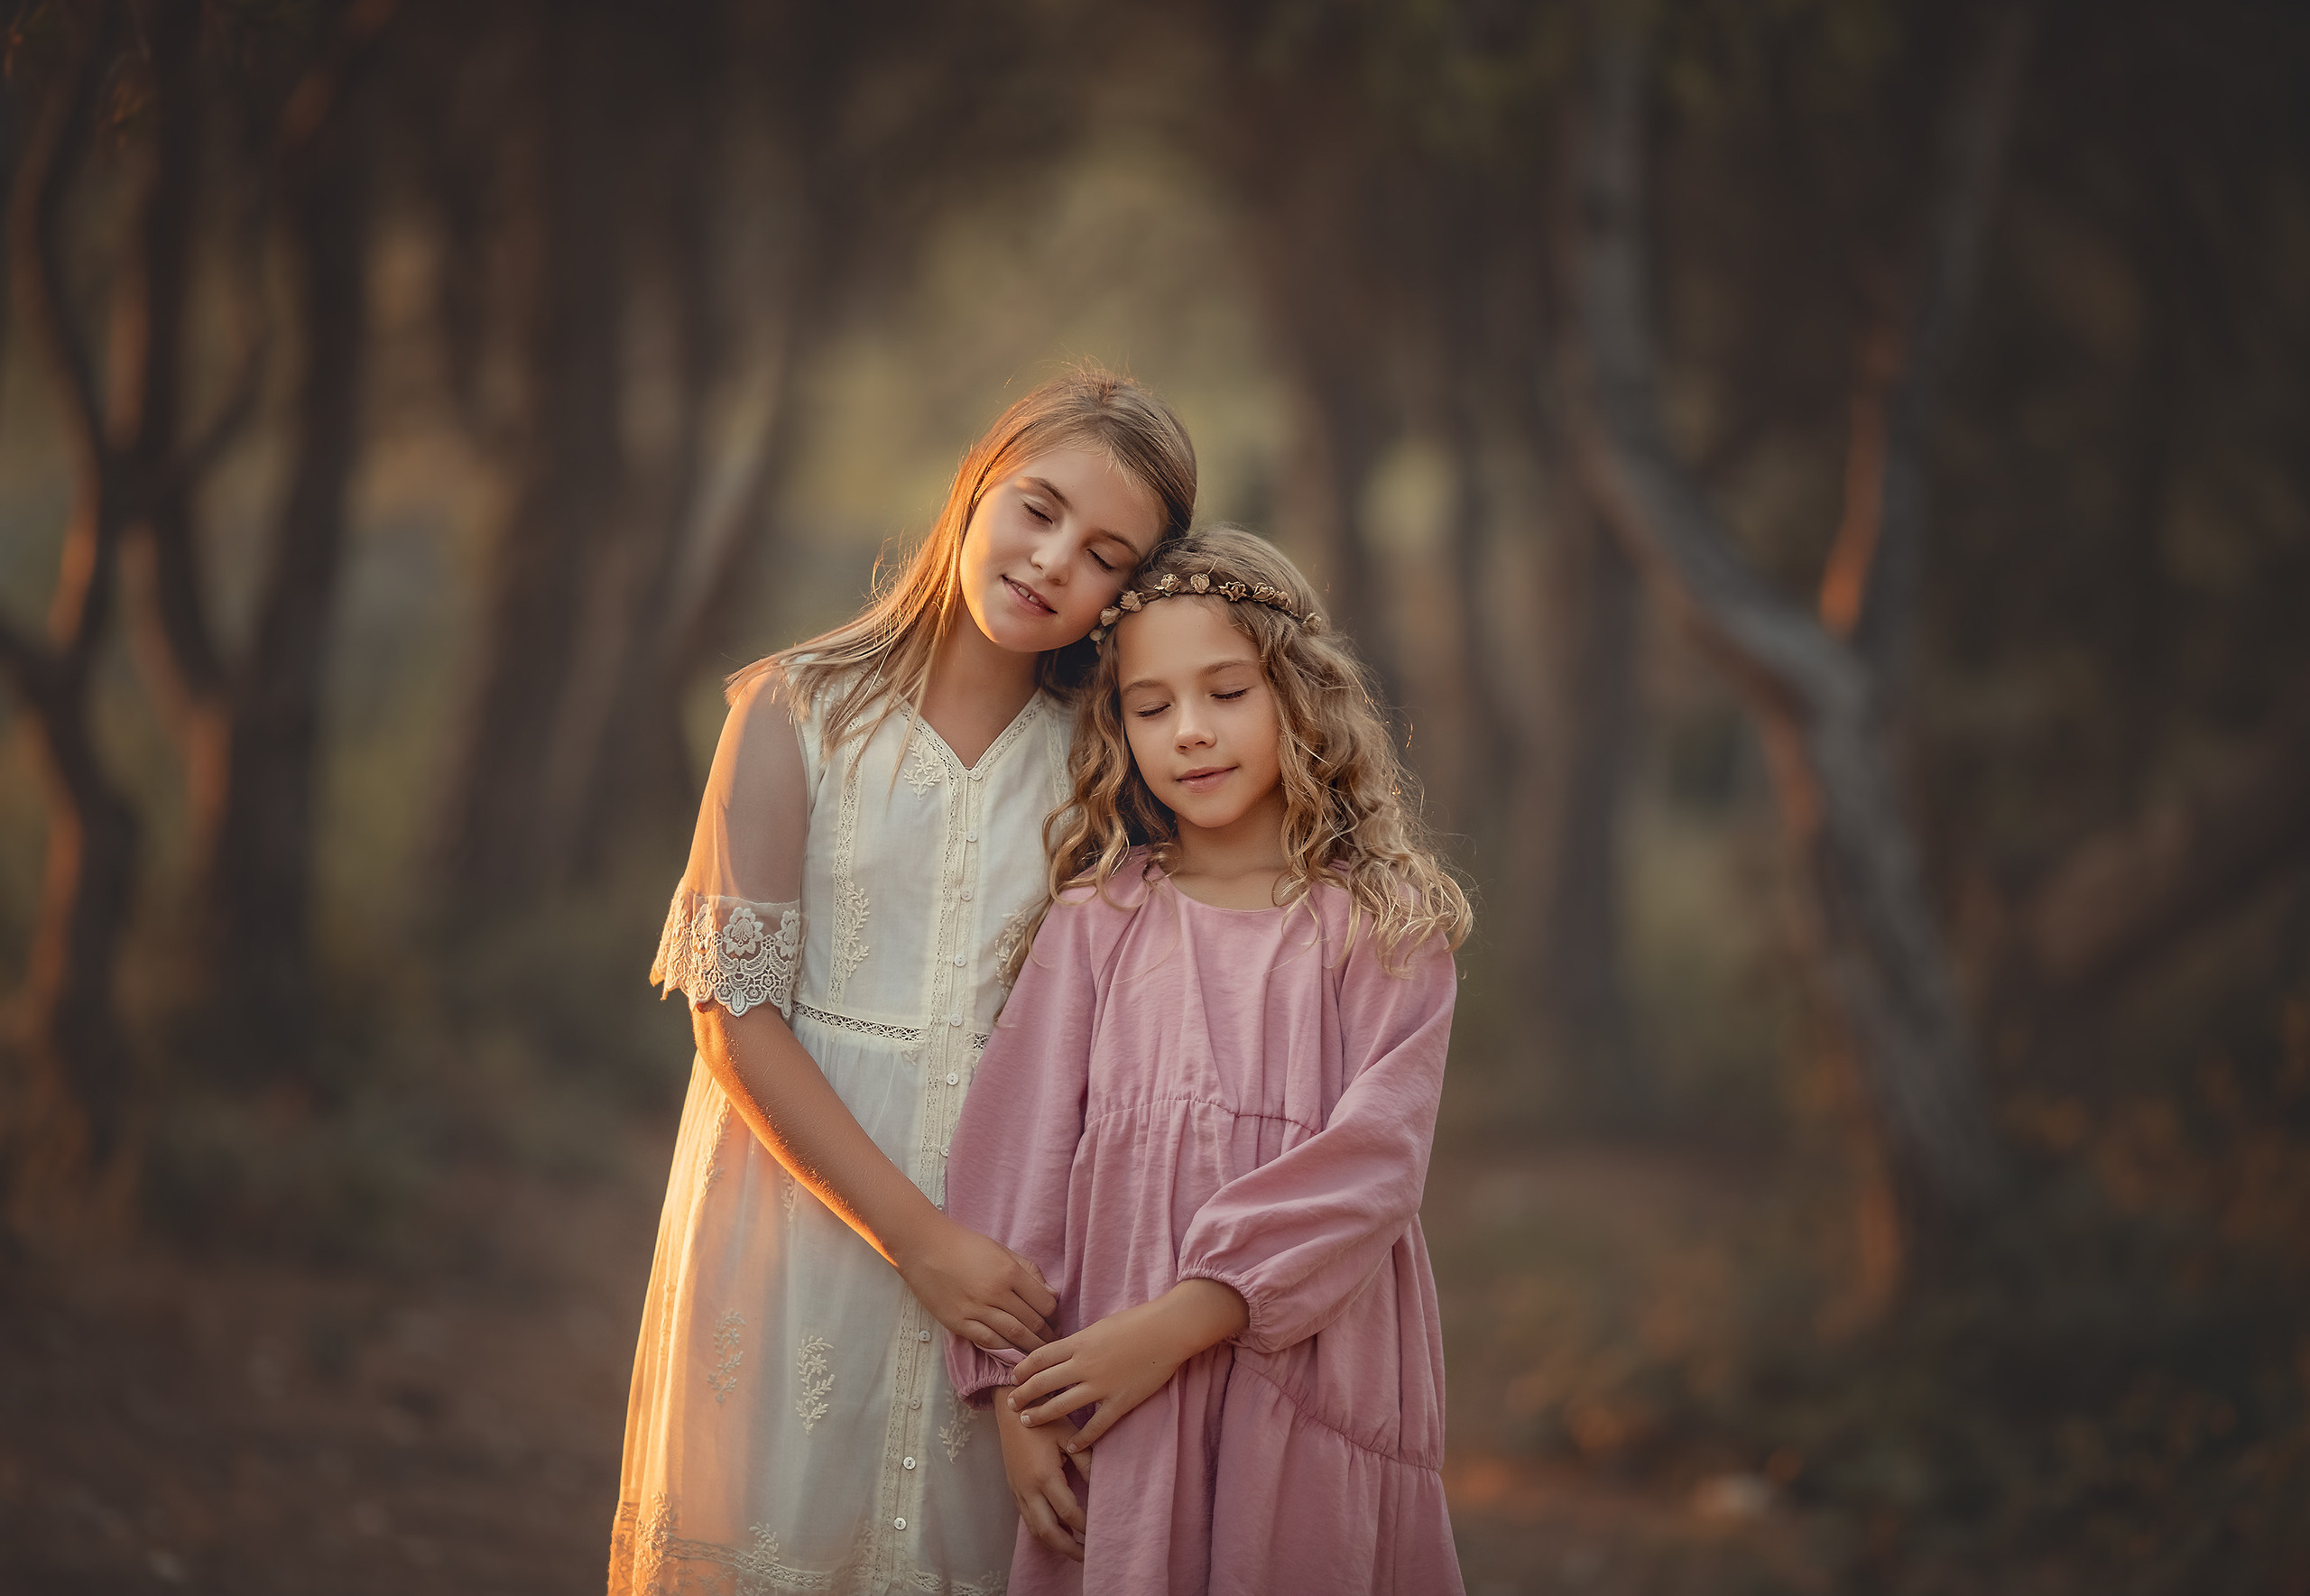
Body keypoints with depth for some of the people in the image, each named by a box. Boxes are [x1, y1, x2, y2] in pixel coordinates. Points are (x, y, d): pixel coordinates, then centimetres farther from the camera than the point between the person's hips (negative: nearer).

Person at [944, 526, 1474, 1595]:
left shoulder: (1385, 931, 1)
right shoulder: (1096, 920, 5)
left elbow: (1369, 1167, -9)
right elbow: (1019, 1148, 1)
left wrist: (1178, 1323, -16)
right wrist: (1017, 1399, -6)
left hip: (1312, 1391, -1)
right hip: (1110, 1410, 1)